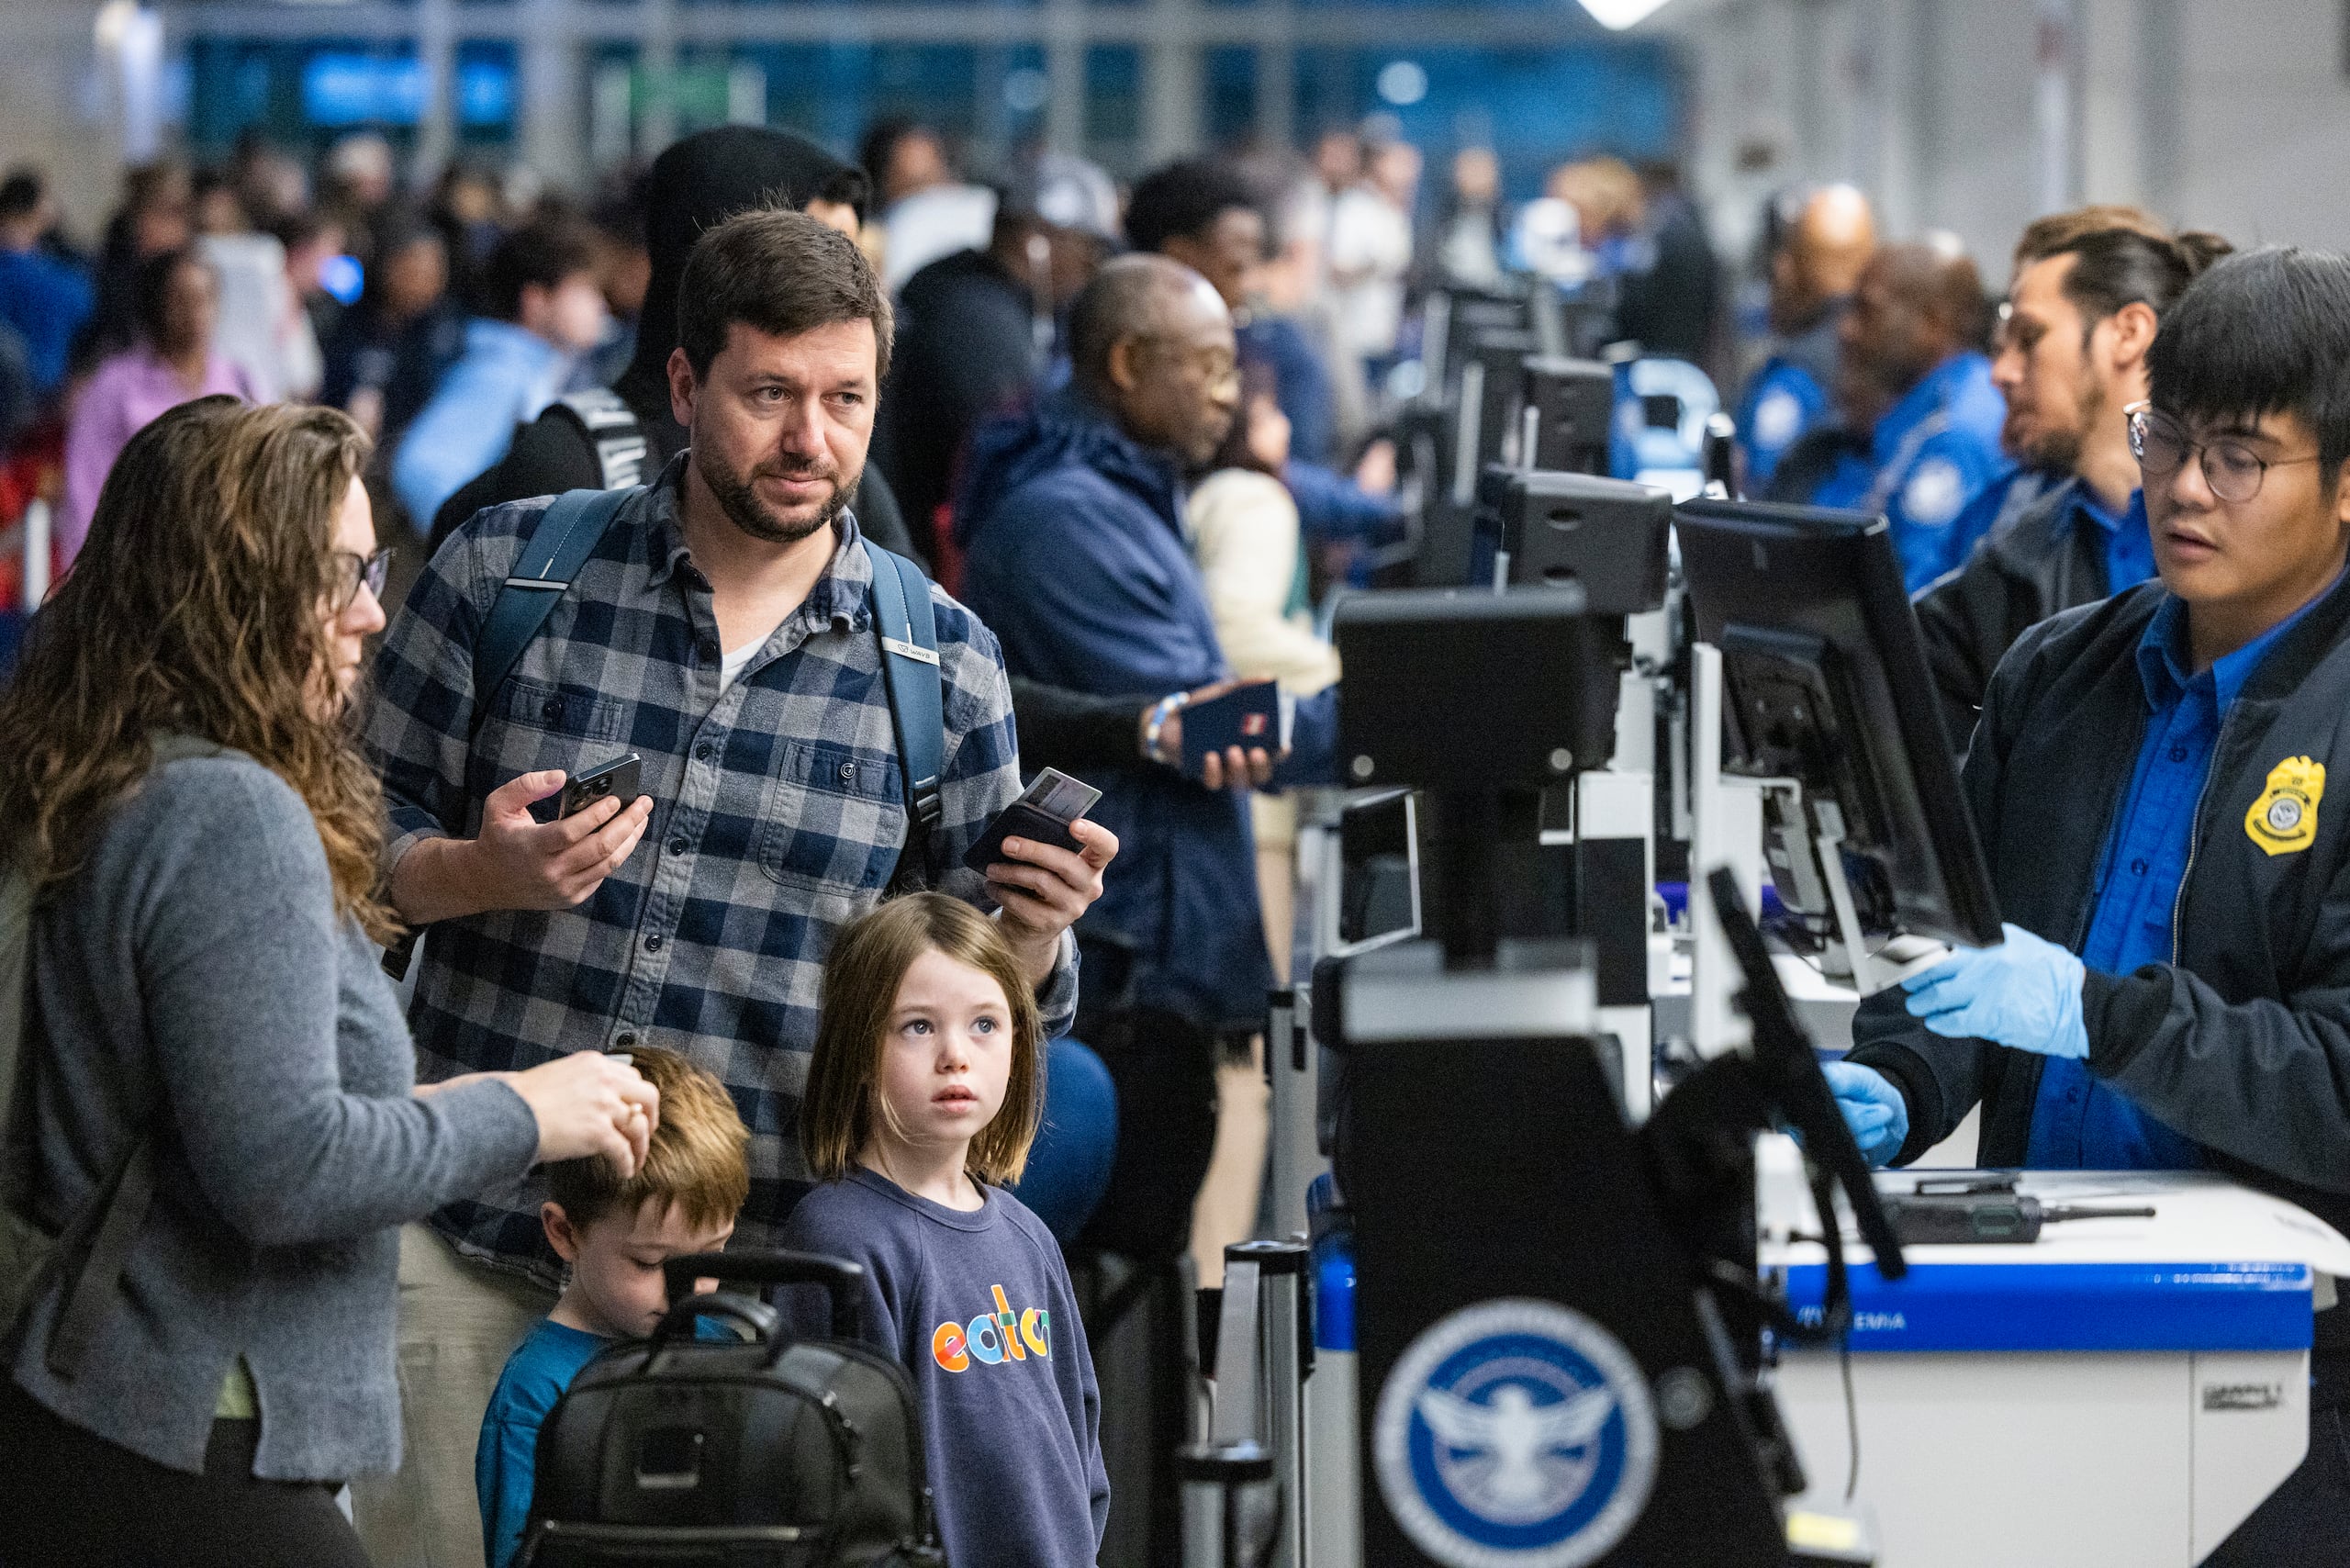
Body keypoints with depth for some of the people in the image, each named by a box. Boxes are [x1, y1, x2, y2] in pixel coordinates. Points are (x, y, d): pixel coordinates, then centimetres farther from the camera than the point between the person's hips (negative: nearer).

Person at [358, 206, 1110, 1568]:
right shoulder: (508, 569, 2)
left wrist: (1033, 932, -14)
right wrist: (484, 873, -14)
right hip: (477, 1238, 0)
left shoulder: (944, 668, 5)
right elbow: (358, 846, 6)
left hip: (760, 1264, 1)